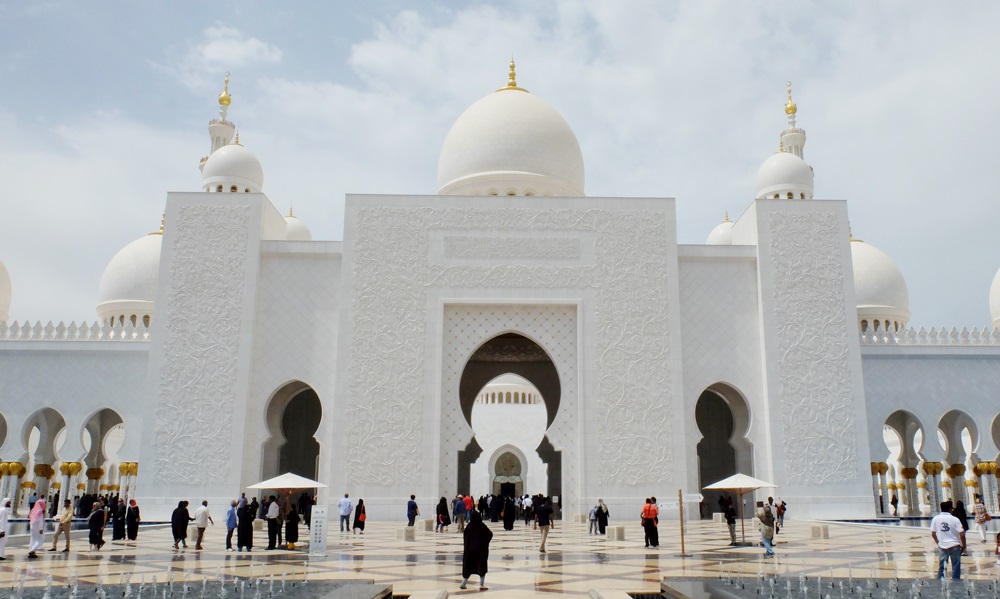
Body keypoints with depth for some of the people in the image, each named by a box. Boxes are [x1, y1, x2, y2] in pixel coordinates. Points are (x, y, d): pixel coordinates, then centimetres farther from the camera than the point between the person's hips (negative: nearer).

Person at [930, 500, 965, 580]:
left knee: (941, 567, 10)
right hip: (954, 546, -2)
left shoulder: (935, 519, -2)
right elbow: (962, 534, -11)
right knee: (956, 567, 9)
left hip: (942, 546, 2)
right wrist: (964, 546, 3)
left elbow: (933, 533, 2)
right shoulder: (954, 519, -10)